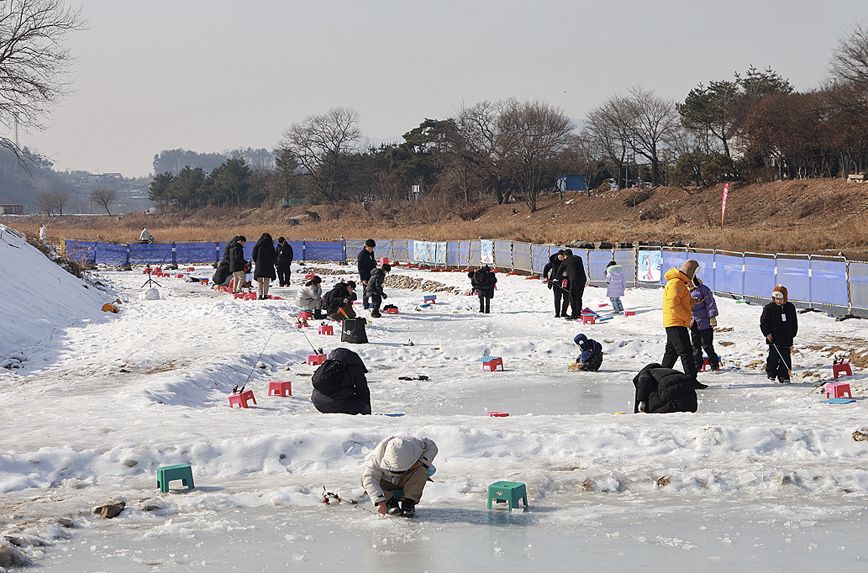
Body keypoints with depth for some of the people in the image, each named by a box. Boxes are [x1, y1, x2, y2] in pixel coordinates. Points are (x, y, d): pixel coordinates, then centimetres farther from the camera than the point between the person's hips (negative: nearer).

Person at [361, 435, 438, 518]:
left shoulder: (413, 444, -30)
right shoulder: (378, 456, -36)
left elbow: (432, 446, -12)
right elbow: (370, 478, -40)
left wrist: (422, 461, -30)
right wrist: (379, 501, -50)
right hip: (386, 483, -1)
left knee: (421, 469, -29)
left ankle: (409, 503, -20)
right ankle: (390, 502, -13)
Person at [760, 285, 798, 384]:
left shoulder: (790, 307, 6)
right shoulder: (769, 308, -4)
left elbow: (794, 322, 15)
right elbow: (763, 322, -1)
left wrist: (792, 334, 10)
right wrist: (767, 333, -10)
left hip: (787, 338, 3)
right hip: (774, 338, -3)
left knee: (786, 357, 1)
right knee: (774, 356, 0)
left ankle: (784, 376, 6)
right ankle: (771, 372, 20)